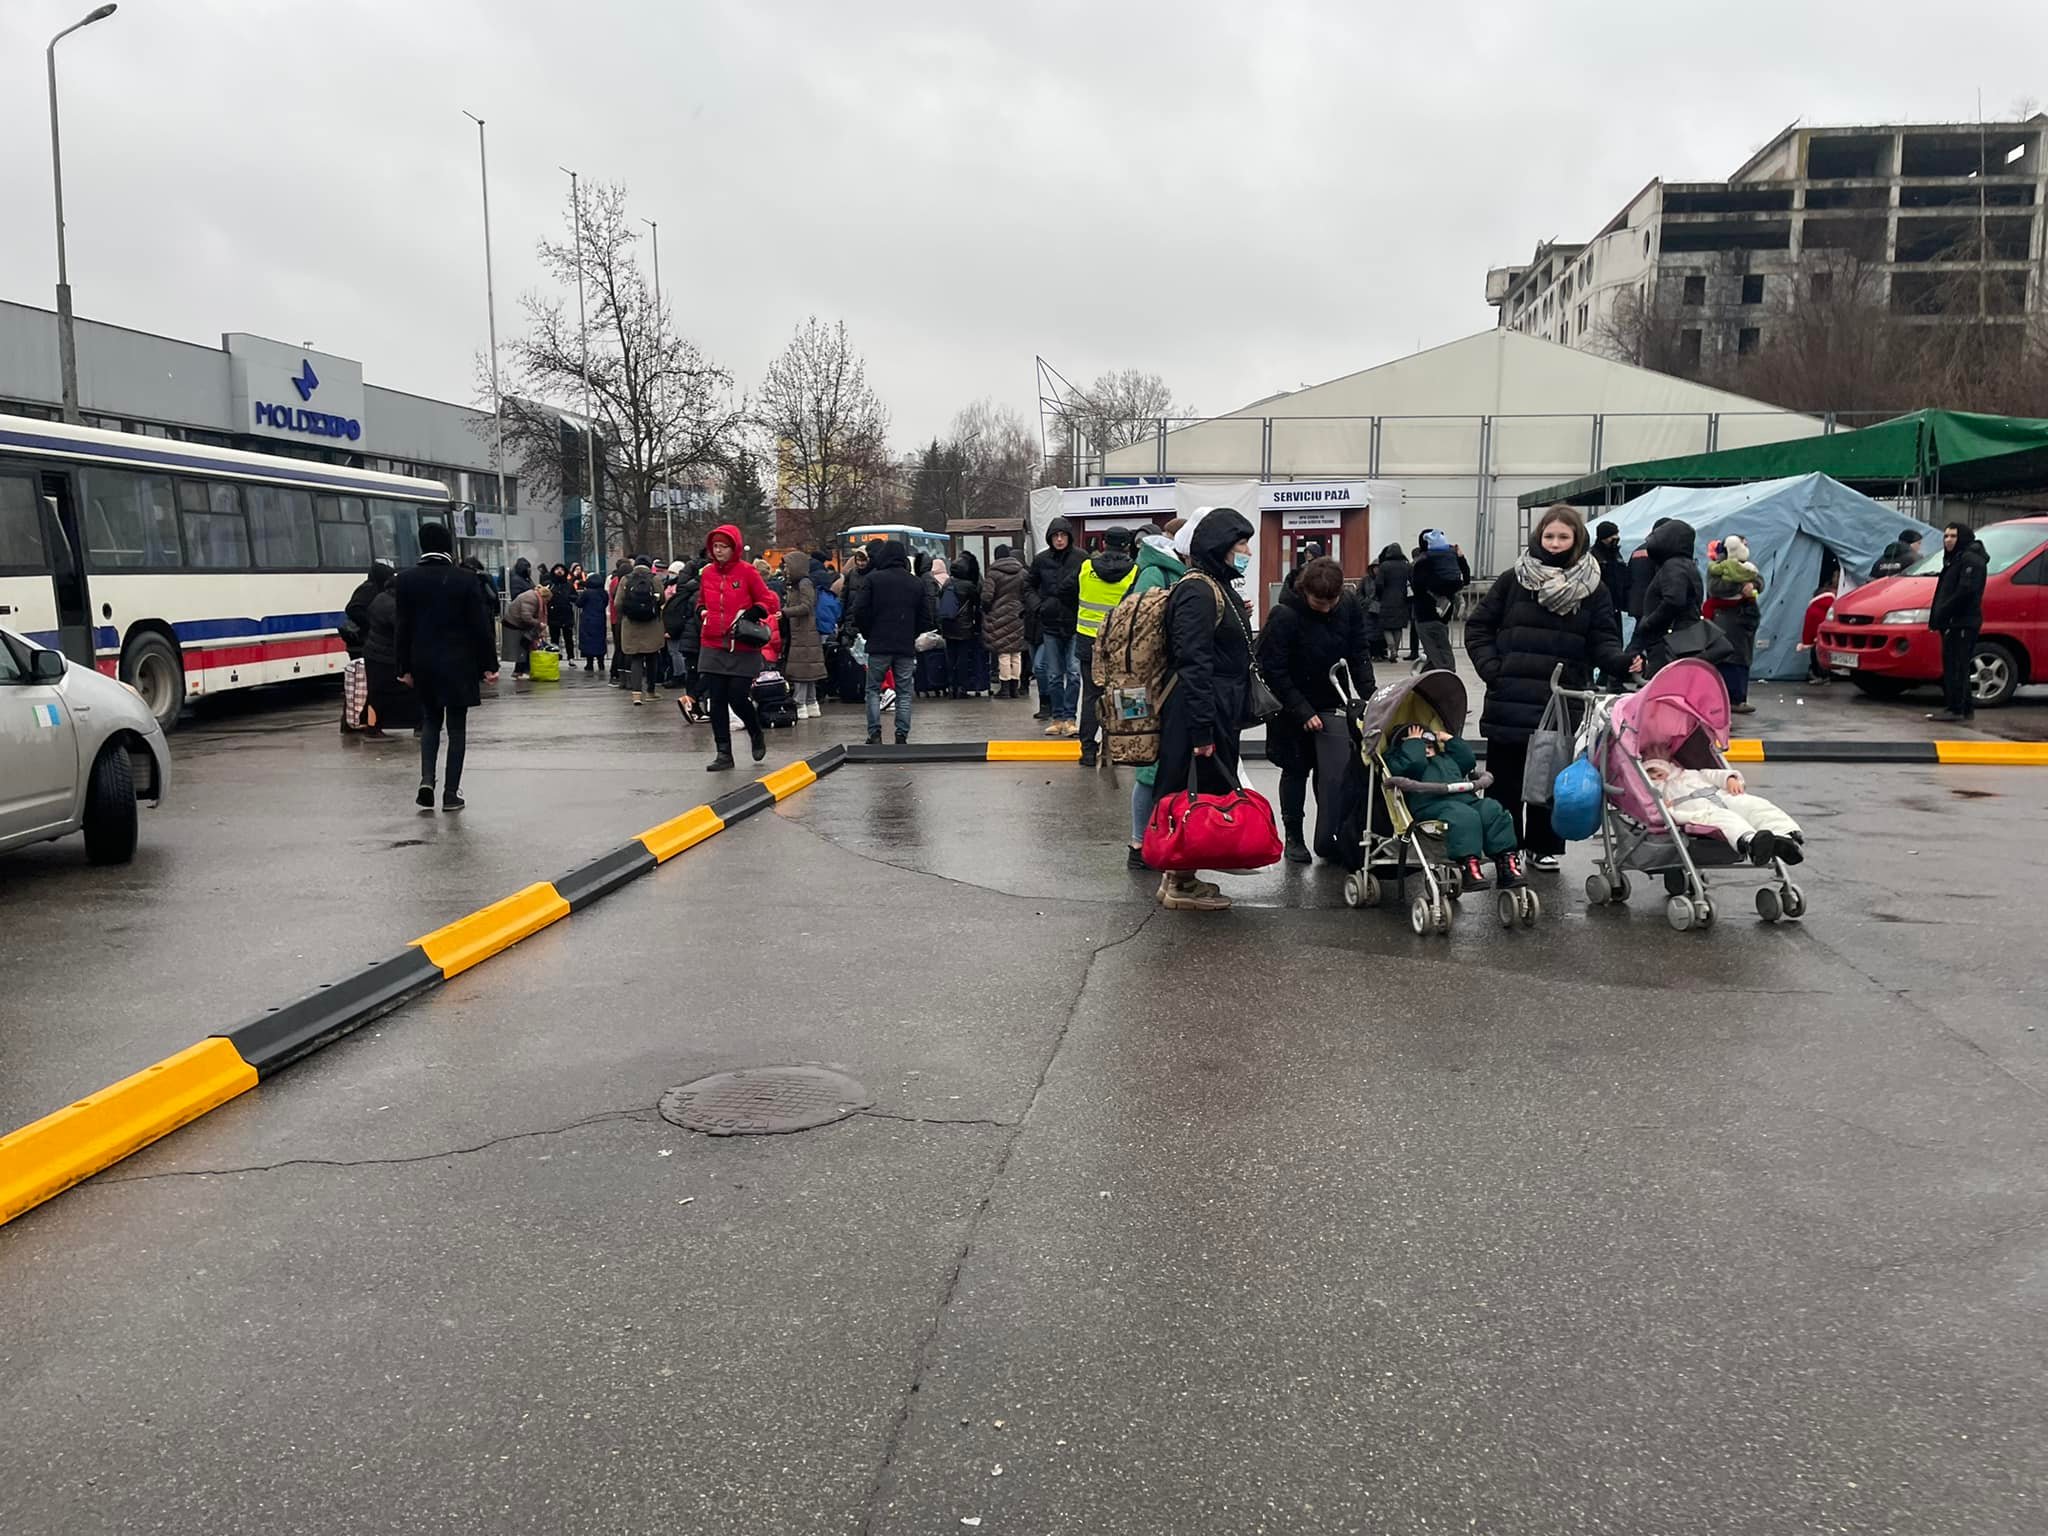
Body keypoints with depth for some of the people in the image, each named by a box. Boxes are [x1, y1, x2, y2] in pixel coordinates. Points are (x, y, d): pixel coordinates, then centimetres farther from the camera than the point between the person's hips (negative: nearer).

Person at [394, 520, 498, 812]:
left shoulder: (406, 580, -1)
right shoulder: (464, 579, -7)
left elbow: (401, 627, 1)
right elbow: (480, 625, -6)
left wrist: (404, 668, 8)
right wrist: (489, 665, 0)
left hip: (423, 662, 2)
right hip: (458, 663, -2)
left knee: (430, 720, 17)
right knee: (456, 725, 5)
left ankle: (426, 780, -1)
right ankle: (451, 793, 4)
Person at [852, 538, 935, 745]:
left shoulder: (873, 579, -3)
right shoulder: (916, 583, 7)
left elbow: (859, 611, -6)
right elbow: (927, 617, 9)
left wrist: (868, 632, 9)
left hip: (879, 645, -2)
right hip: (906, 646, 2)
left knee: (873, 689, 8)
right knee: (904, 692, 6)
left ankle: (874, 733, 0)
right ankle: (901, 736, 2)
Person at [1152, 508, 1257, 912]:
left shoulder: (1218, 587, 17)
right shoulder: (1197, 591, -16)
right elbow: (1193, 663, -22)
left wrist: (1231, 717, 23)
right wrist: (1202, 728, -25)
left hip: (1220, 711, 10)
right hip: (1198, 713, -10)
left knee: (1211, 791, 14)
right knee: (1197, 794, -4)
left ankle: (1182, 877, 22)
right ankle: (1179, 883, 4)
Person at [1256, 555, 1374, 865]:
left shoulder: (1350, 604, -9)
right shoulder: (1284, 615, -23)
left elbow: (1359, 652, 0)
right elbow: (1273, 670, -21)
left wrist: (1370, 694, -12)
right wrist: (1303, 712, -22)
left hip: (1331, 702, 3)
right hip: (1293, 706, -3)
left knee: (1336, 773, -3)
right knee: (1296, 770, 8)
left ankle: (1328, 840, 7)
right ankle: (1293, 837, 21)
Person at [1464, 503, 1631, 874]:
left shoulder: (1593, 588, 4)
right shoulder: (1513, 579, 2)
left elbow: (1602, 642, 1)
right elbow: (1478, 627, 7)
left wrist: (1620, 661, -20)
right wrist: (1491, 669, -5)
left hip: (1562, 702, 0)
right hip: (1511, 699, 0)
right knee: (1505, 775, 6)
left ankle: (1544, 846, 20)